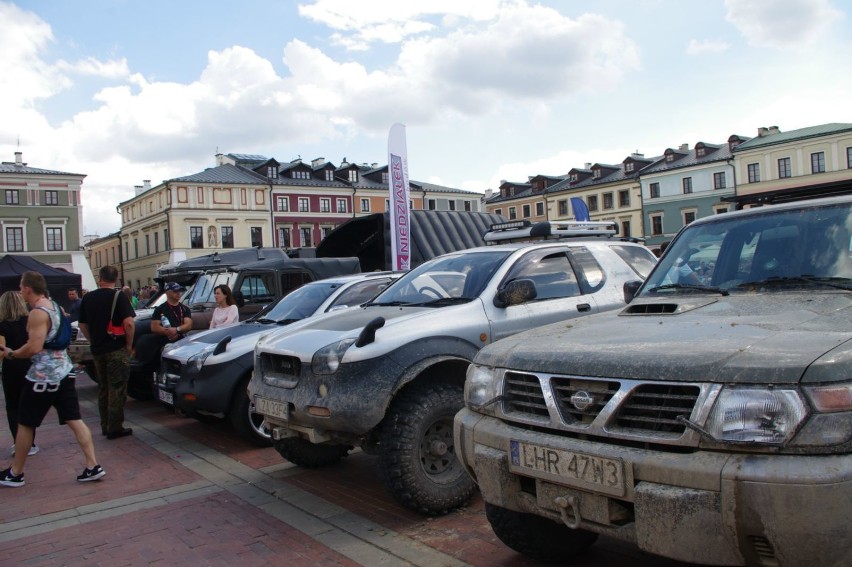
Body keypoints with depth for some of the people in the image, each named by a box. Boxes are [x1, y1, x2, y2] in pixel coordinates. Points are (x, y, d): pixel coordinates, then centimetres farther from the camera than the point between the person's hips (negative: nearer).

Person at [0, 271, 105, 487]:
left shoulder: (37, 313, -17)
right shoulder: (54, 306, 12)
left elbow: (33, 348, -23)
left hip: (43, 376, -8)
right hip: (63, 372, 8)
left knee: (25, 424, 9)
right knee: (74, 420, 5)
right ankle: (93, 467, 2)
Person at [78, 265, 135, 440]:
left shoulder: (88, 298, 7)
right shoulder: (119, 296, -10)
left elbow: (83, 325, 13)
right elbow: (129, 323, -19)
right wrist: (129, 344, -8)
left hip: (97, 350, 6)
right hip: (117, 350, -6)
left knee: (103, 388, 16)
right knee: (117, 389, -1)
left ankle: (105, 426, 22)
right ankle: (115, 428, 0)